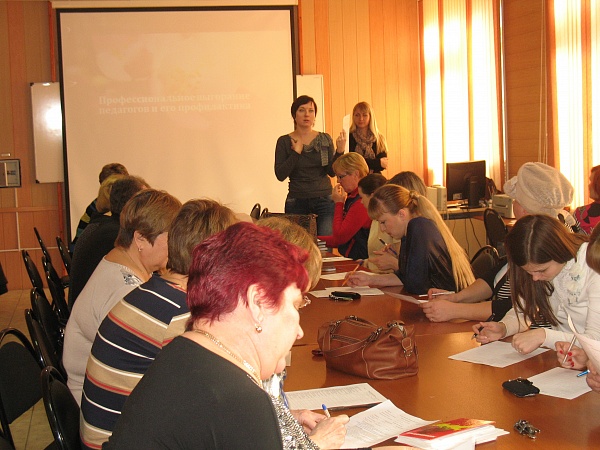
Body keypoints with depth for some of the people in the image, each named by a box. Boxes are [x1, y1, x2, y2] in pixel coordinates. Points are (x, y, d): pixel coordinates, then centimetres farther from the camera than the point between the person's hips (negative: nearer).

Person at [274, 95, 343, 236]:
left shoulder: (325, 139, 7)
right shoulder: (284, 141, 2)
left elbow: (332, 172, 0)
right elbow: (280, 175, -7)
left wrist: (339, 151, -13)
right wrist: (296, 152, -11)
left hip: (324, 199, 1)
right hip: (297, 202, -1)